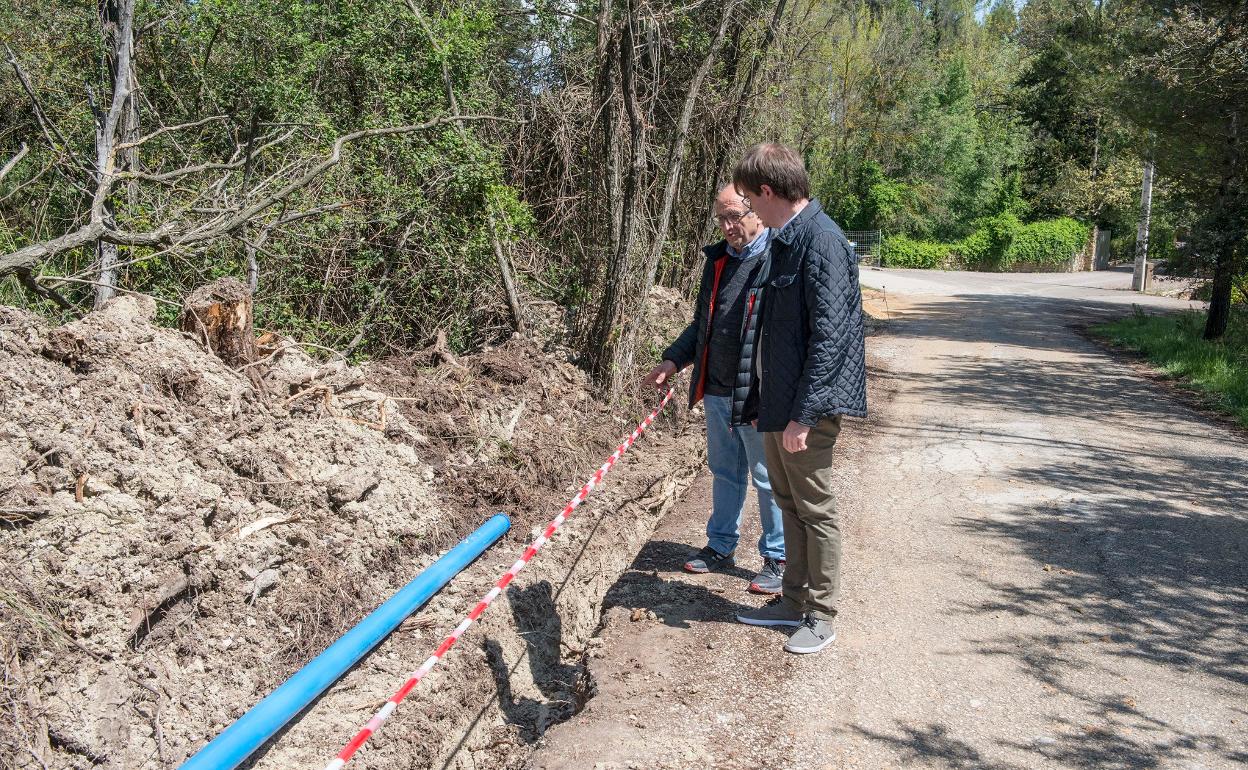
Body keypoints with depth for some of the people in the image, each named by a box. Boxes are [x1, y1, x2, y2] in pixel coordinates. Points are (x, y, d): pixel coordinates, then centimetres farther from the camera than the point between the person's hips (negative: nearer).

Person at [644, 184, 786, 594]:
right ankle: (721, 546, 33)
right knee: (724, 473, 19)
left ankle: (778, 558, 19)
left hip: (758, 395, -7)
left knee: (768, 479, 5)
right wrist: (674, 360, 11)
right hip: (717, 391, 7)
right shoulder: (718, 259, 11)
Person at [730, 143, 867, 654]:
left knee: (816, 510, 3)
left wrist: (803, 413, -23)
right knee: (789, 502, 18)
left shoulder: (821, 240, -18)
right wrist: (762, 400, 20)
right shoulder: (785, 239, 12)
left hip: (806, 406, -10)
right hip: (777, 401, 10)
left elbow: (828, 335, -23)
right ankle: (794, 601, 32)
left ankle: (821, 617, 17)